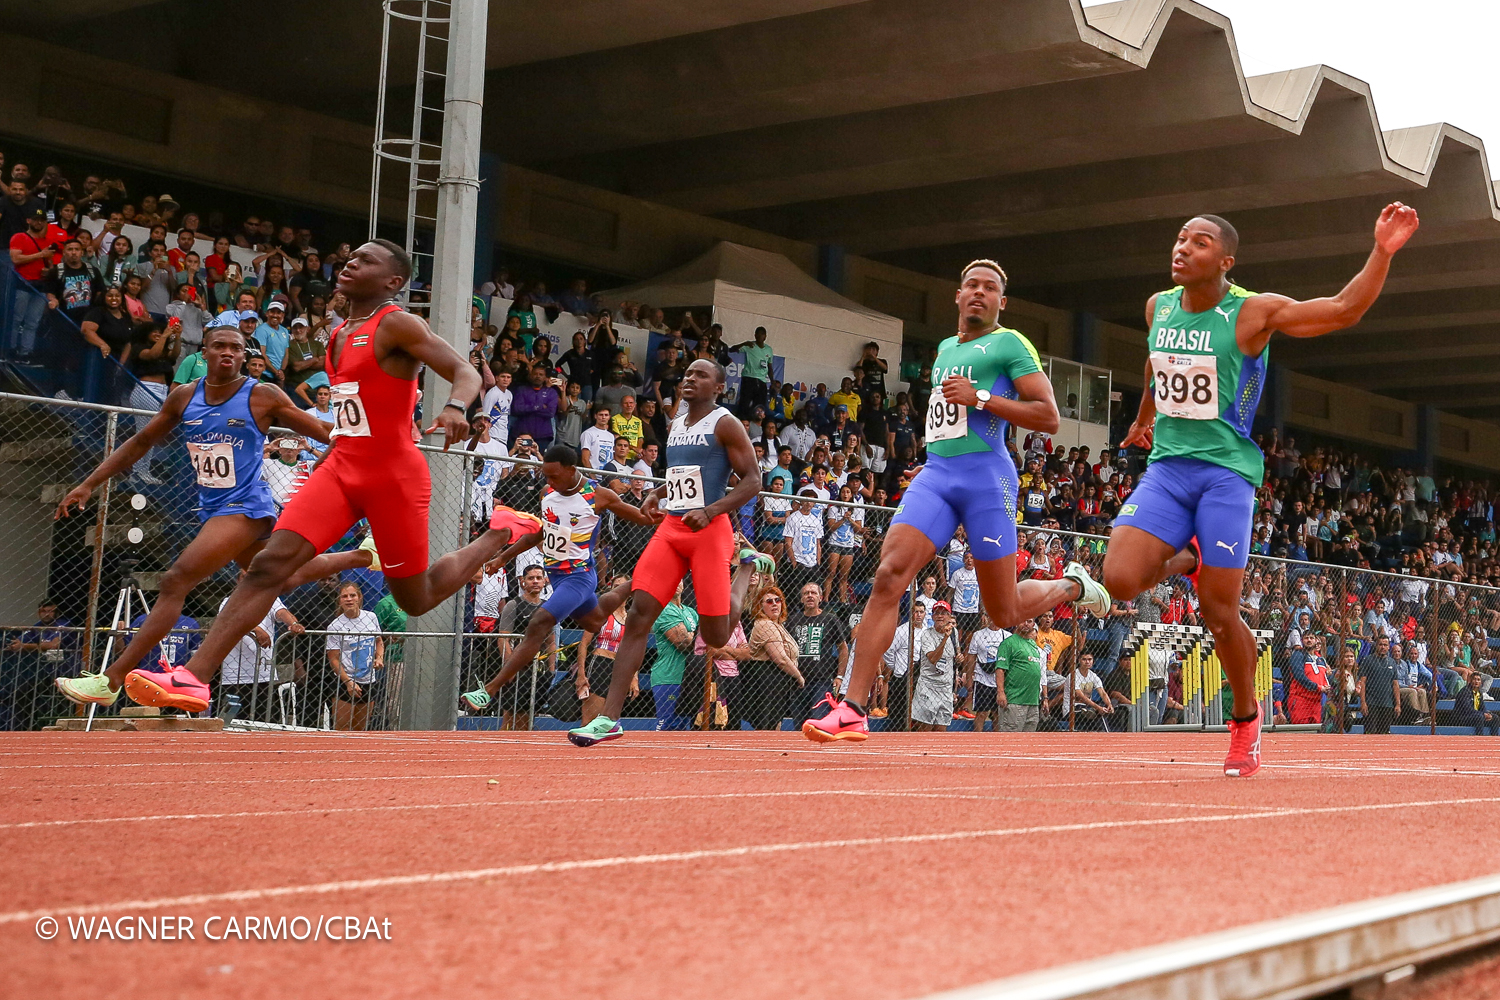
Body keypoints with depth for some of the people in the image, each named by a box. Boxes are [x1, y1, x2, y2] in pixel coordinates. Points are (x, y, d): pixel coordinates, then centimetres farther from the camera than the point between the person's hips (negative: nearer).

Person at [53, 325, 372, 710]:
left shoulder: (264, 397, -10)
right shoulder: (184, 397, 5)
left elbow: (324, 432, -3)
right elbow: (142, 441, 14)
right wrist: (90, 484, 11)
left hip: (245, 506, -7)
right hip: (212, 508, 7)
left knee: (175, 581, -18)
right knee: (282, 580, 22)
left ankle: (111, 679, -17)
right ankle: (361, 557, 46)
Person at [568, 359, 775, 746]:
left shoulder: (725, 424, -3)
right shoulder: (675, 425, 18)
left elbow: (752, 480, -8)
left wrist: (709, 511, -20)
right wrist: (656, 495, 13)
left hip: (710, 530, -6)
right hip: (670, 526, 6)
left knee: (716, 637, -2)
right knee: (639, 614, -12)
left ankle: (749, 563, 29)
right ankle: (609, 717, -15)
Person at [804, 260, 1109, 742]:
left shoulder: (1010, 343, 2)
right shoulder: (945, 348, 23)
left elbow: (1048, 416, -7)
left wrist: (979, 397, -14)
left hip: (986, 474, -5)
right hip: (936, 472, 5)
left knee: (1005, 613, 2)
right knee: (888, 576, -16)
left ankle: (1072, 585, 35)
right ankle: (853, 711, -20)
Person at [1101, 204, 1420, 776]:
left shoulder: (1252, 313, -6)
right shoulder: (1158, 307, 8)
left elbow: (1343, 310, -10)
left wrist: (1382, 252, -22)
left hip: (1226, 471, -4)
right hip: (1166, 466, 4)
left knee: (1218, 611, -6)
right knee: (1120, 580, -17)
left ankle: (1246, 720, 18)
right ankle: (1186, 562, 17)